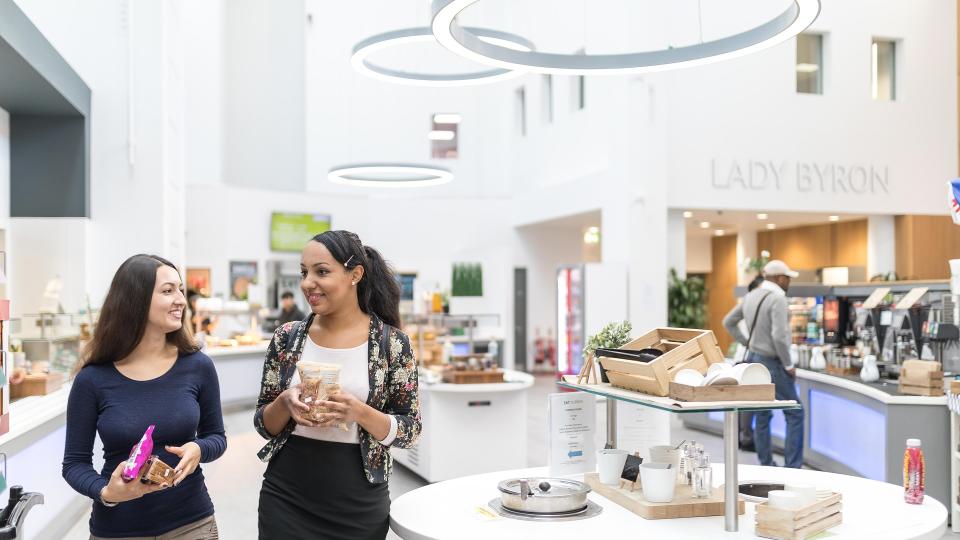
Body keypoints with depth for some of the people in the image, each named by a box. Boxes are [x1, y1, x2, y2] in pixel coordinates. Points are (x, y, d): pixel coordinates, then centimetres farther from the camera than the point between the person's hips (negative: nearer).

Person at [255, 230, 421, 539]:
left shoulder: (392, 342, -8)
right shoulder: (287, 338, -1)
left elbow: (410, 431, -5)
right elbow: (263, 425, 5)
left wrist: (358, 412, -22)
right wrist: (285, 403, -16)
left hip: (359, 507, -1)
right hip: (285, 499, 2)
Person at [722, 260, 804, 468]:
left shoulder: (751, 296, 8)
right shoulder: (777, 298, -17)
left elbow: (728, 322, 18)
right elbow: (779, 336, -25)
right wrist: (789, 365, -14)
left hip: (754, 358, 8)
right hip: (772, 362, -8)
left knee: (762, 415, 13)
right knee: (795, 414, 0)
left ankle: (765, 465, 19)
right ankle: (792, 467, 0)